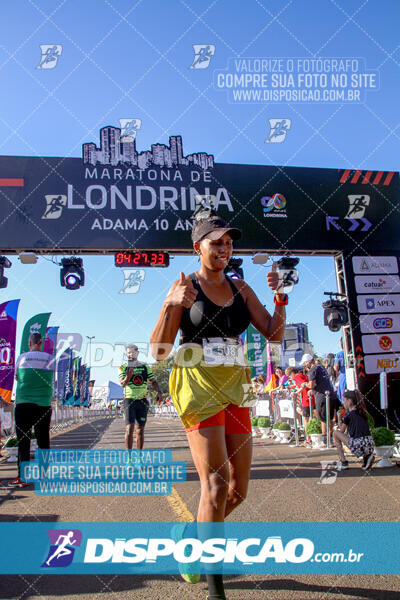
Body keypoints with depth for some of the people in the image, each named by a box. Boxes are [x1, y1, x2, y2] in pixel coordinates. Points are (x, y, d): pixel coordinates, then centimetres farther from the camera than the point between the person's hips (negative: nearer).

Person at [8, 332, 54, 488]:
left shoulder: (22, 358, 0)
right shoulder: (50, 359, 2)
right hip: (44, 405, 1)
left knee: (23, 441, 3)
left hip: (23, 404, -1)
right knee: (43, 441, 8)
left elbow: (17, 377, 12)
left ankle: (22, 477, 2)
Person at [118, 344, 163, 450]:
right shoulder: (123, 367, 1)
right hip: (129, 400, -3)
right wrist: (128, 377, -34)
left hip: (142, 401, 3)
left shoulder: (145, 366, 9)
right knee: (129, 429, -12)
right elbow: (122, 383, -12)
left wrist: (159, 392, -9)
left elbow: (153, 381, 9)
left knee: (140, 430, 7)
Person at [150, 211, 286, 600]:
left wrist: (280, 297, -6)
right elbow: (158, 351, -7)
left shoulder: (240, 288, 11)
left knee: (238, 488, 10)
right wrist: (170, 305, -21)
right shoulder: (184, 288, -3)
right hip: (198, 387, -5)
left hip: (234, 389, 6)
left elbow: (274, 334, 9)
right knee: (216, 484, -10)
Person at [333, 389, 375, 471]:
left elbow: (342, 431, 9)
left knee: (335, 432, 10)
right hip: (370, 446, 7)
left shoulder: (348, 414, -2)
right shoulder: (362, 412, 16)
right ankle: (367, 456, 12)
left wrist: (339, 417, 21)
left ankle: (343, 462, 7)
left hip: (358, 446, -7)